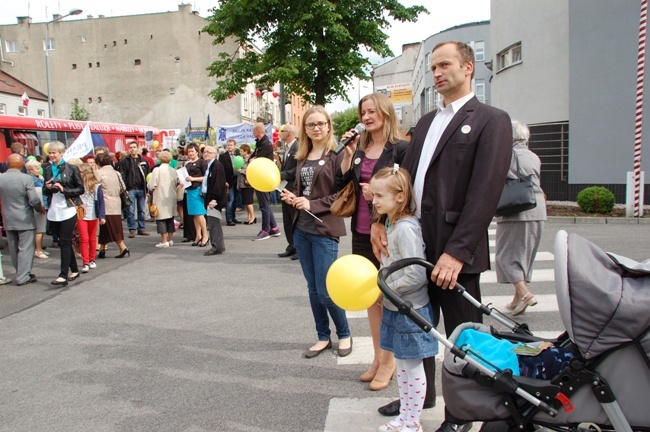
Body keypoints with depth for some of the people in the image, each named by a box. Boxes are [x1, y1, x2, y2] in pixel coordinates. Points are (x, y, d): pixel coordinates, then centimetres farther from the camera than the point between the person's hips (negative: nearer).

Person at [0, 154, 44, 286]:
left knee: (14, 249, 15)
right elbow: (34, 200, -18)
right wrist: (41, 208, 1)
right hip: (25, 220, -4)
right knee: (25, 248, 2)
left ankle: (21, 273, 25)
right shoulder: (26, 179, -17)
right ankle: (23, 277, 2)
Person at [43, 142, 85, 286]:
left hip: (67, 211, -5)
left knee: (65, 242, -7)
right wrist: (48, 188, -5)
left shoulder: (71, 169, -3)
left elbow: (81, 189, -3)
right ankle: (74, 270, 23)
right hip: (53, 212, 5)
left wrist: (64, 189, -15)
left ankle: (63, 275, -6)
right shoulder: (47, 170, 12)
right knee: (64, 242, 11)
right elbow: (45, 192, 17)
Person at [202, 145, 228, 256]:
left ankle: (216, 247, -5)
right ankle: (220, 246, 21)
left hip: (214, 199, -10)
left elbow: (218, 184, -20)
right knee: (213, 223, 13)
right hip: (209, 198, 10)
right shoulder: (208, 166, 17)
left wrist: (214, 199, -23)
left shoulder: (217, 166, -13)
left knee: (213, 223, -9)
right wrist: (207, 199, 15)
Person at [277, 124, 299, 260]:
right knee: (287, 221, 12)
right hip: (286, 189, 10)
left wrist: (282, 175, -20)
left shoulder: (298, 147, -14)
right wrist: (279, 176, 6)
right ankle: (292, 247, 20)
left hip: (294, 189, -10)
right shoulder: (288, 148, 16)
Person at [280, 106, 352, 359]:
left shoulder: (336, 155, -8)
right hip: (301, 229, 7)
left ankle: (344, 335, 21)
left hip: (325, 230, -6)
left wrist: (313, 205, -16)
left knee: (325, 290, -2)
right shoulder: (302, 157, 13)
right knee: (313, 288, 12)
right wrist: (292, 197, 0)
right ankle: (323, 337, 26)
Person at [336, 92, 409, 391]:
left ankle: (388, 360, 19)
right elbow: (340, 184, 5)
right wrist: (348, 154, -3)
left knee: (385, 296, 4)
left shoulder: (401, 148, -8)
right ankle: (377, 356, 27)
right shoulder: (359, 148, 8)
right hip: (361, 231, 6)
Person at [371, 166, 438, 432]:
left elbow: (416, 275, -27)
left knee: (412, 367, 6)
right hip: (395, 307, 9)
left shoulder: (406, 229, -23)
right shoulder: (392, 224, 6)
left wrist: (386, 288, -19)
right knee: (401, 365, 19)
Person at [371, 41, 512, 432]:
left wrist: (457, 252, -22)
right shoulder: (427, 121, 16)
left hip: (455, 252, -6)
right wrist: (382, 219, -2)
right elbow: (407, 175, 12)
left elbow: (485, 191, -15)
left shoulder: (491, 121, -6)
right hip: (415, 244, 7)